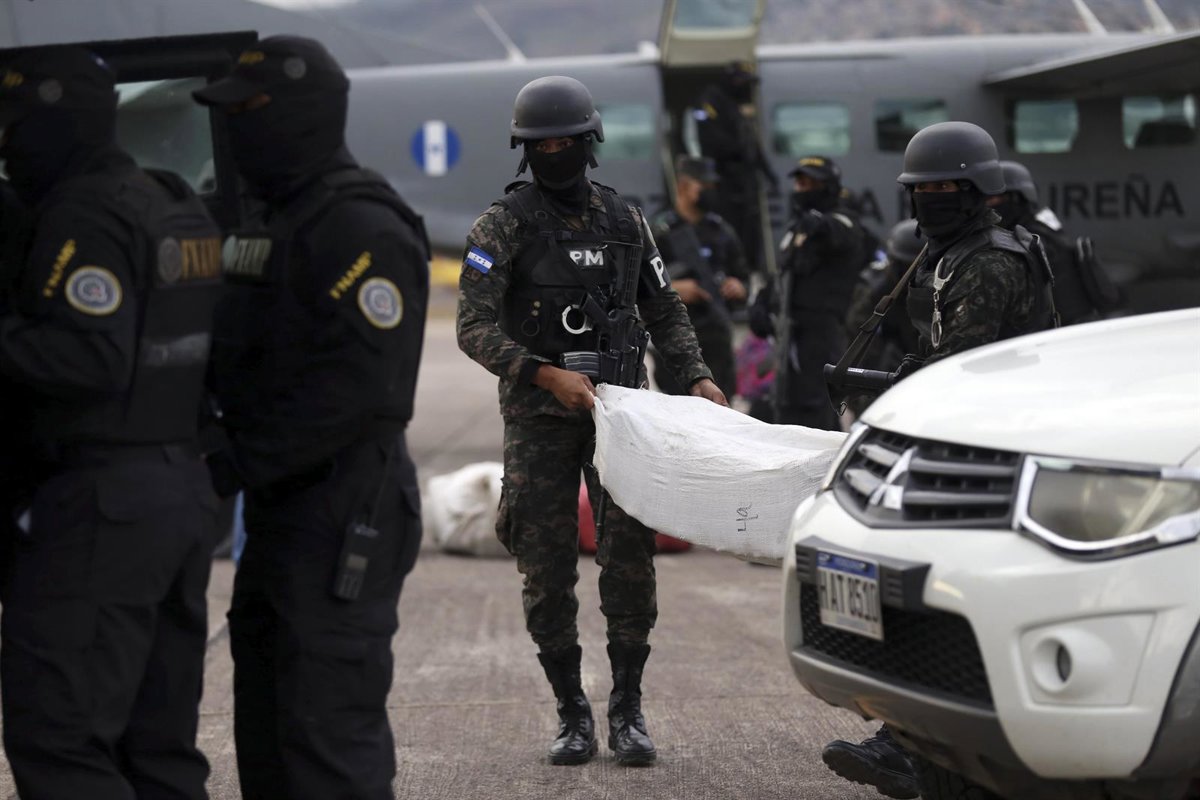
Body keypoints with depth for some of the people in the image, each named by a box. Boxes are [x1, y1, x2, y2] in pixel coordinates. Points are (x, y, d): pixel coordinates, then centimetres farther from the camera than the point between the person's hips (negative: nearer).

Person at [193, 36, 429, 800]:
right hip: (282, 512, 10)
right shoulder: (275, 222, 17)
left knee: (328, 729, -9)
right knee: (268, 730, 16)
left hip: (343, 516, -10)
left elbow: (358, 385, -24)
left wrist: (242, 463, -22)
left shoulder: (362, 230, -15)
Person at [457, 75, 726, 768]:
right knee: (548, 568, 0)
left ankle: (628, 711, 5)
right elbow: (475, 328, -11)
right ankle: (573, 715, 11)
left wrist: (697, 376, 1)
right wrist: (547, 374, -23)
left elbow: (665, 310, 17)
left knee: (631, 556, -5)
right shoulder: (504, 225, -3)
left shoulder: (625, 222, 10)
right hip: (539, 418, -2)